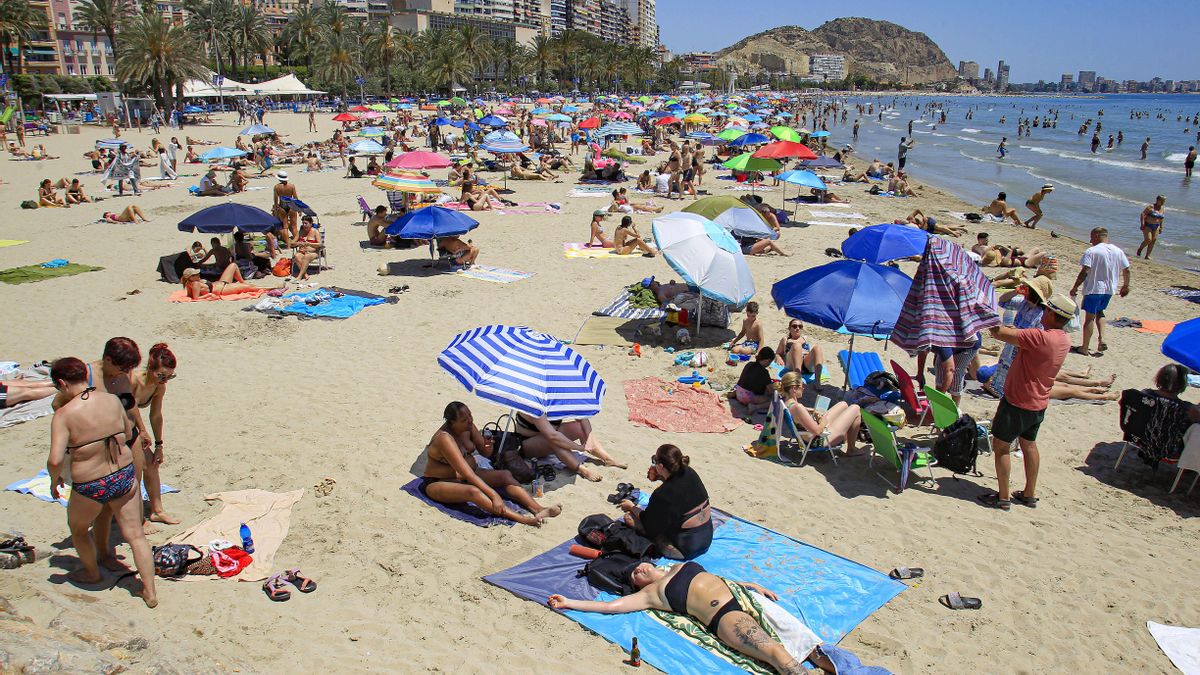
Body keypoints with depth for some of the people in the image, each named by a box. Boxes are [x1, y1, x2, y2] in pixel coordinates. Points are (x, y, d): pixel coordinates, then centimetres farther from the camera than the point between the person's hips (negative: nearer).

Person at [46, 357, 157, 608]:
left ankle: (91, 572, 50)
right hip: (125, 476, 4)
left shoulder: (64, 414, -17)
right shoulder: (112, 399, -3)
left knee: (78, 528, 28)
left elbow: (55, 460, -23)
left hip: (90, 487, -4)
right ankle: (150, 592, 16)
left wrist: (55, 479, -3)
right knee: (135, 534, 13)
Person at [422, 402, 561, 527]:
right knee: (473, 491, -38)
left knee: (505, 475, -13)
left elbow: (485, 453, 6)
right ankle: (522, 519, -50)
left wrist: (488, 446, -19)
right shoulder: (444, 438, -28)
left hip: (465, 476, 8)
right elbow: (467, 474, -33)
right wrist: (493, 495, -38)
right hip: (439, 483, -8)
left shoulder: (468, 426, -5)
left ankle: (538, 509, -28)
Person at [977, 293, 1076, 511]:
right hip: (1039, 404, 8)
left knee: (1001, 446, 4)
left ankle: (1003, 498, 9)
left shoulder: (1040, 337, -28)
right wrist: (1012, 331, 5)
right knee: (1029, 444, 21)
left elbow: (999, 333, -28)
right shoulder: (1064, 340, 0)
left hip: (1017, 403, -8)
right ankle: (1029, 494, 30)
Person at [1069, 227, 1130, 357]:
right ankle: (1101, 339, 9)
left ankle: (1084, 348, 10)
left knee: (1089, 317, 3)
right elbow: (1126, 270, 8)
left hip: (1094, 289, -5)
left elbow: (1085, 272, -20)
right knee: (1099, 312, 26)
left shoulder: (1091, 251, -13)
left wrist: (1075, 287, -13)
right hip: (1109, 290, 5)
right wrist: (1125, 286, 23)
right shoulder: (1118, 251, 4)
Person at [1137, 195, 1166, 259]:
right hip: (1147, 225, -6)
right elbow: (1143, 214, -16)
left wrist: (1161, 227, 14)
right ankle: (1139, 250, 13)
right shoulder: (1151, 207, -12)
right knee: (1148, 240, -14)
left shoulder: (1163, 209, 8)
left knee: (1153, 241, -1)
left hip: (1156, 227, 6)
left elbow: (1161, 218, 17)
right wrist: (1142, 224, -23)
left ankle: (1147, 256, 4)